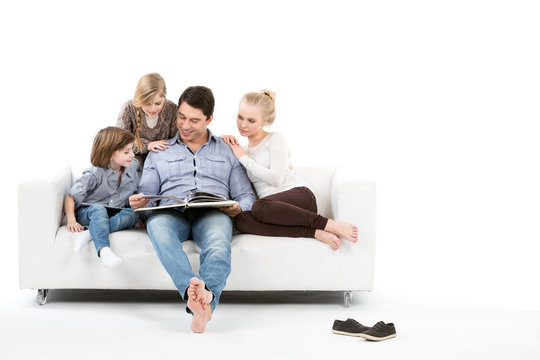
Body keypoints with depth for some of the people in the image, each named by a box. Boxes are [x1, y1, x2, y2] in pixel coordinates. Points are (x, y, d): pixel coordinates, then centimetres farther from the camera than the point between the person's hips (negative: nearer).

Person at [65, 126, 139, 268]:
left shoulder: (131, 167, 2)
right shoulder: (95, 174, -15)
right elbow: (70, 197, -16)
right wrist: (71, 220, -29)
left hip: (114, 213, 4)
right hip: (87, 212, -4)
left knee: (132, 214, -28)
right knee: (98, 209, -39)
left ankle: (88, 234, -40)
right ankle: (104, 249, -58)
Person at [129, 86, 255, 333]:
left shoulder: (228, 152, 25)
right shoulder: (160, 154, 27)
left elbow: (246, 196, 20)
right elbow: (147, 193, 21)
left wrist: (238, 207, -5)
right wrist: (137, 202, -4)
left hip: (213, 213, 0)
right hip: (172, 213, 0)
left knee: (219, 241, -39)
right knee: (157, 224, -39)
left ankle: (204, 303, -62)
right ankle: (196, 291, -59)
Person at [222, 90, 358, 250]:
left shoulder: (276, 139, 6)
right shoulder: (244, 148, 24)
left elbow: (276, 179, -8)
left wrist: (244, 158, -1)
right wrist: (226, 139, 15)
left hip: (300, 196, -5)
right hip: (273, 206, 5)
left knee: (260, 207, -40)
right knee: (240, 220, -32)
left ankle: (330, 225, -33)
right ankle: (315, 232, -33)